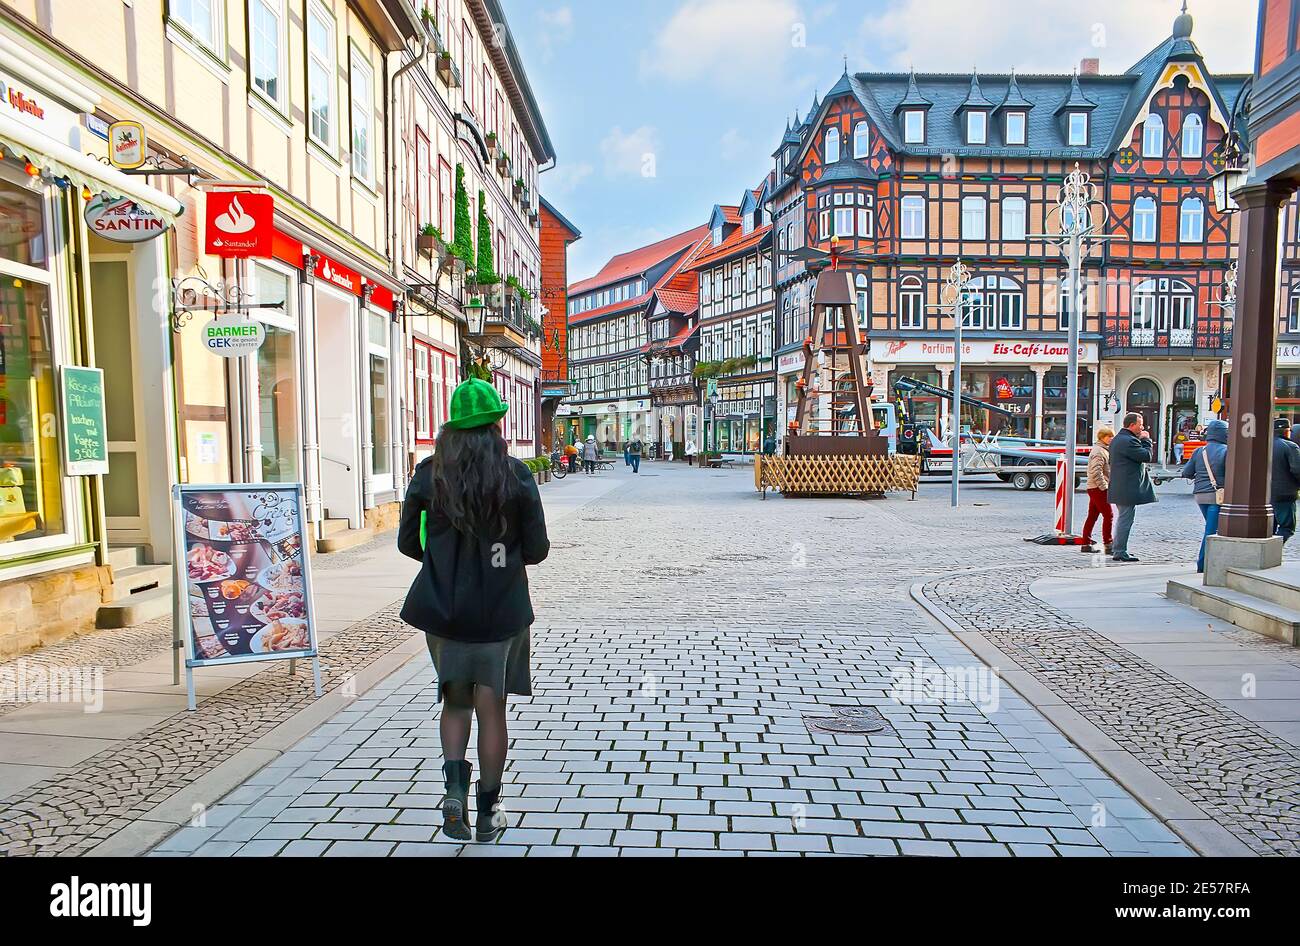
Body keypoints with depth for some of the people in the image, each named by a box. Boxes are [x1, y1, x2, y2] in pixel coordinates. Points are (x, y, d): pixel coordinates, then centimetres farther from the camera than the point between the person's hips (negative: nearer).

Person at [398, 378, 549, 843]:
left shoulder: (429, 474, -4)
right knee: (491, 708, 11)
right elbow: (537, 550, -6)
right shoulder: (516, 476, -9)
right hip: (500, 611, -1)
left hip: (443, 609, 2)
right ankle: (488, 812, 21)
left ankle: (454, 787, 3)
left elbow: (408, 542, 2)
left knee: (455, 701, 21)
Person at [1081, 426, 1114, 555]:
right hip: (1098, 488, -10)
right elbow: (1096, 472, -22)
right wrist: (1104, 487, -21)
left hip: (1095, 488, 10)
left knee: (1092, 516, 10)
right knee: (1108, 515, -9)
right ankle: (1108, 544, -8)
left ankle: (1086, 544, 13)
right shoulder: (1098, 451, -14)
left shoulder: (1104, 450, 19)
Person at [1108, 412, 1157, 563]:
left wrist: (1141, 440, 10)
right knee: (1125, 519, -6)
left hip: (1119, 487, 11)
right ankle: (1120, 552, -3)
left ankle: (1116, 548, 28)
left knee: (1123, 518, 20)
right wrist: (1146, 440, -5)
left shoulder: (1117, 439, 15)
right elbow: (1147, 456, -17)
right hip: (1128, 488, -11)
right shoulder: (1129, 441, -19)